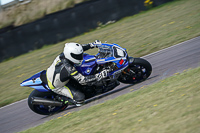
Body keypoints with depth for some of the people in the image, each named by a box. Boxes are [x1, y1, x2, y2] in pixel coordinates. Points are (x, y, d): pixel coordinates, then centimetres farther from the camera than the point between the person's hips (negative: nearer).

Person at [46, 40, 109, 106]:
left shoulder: (63, 54, -19)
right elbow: (82, 80, -37)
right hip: (56, 86, -8)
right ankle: (62, 98, 4)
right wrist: (99, 76, -40)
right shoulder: (68, 69, -40)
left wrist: (91, 45, -5)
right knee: (80, 98, -14)